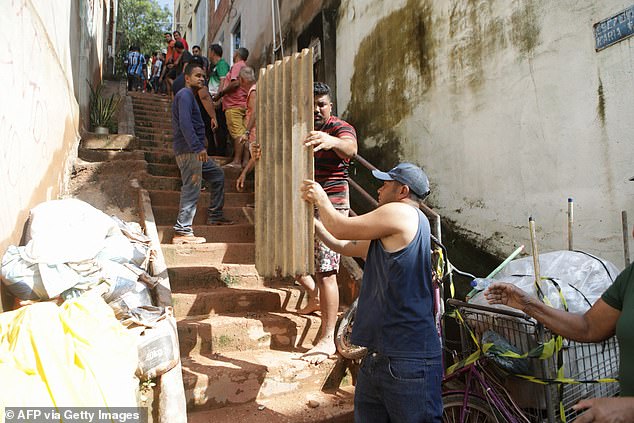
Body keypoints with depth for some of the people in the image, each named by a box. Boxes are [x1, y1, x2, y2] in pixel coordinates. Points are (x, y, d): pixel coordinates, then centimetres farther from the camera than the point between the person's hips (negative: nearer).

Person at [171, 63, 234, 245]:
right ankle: (182, 232, -7)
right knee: (191, 190, -10)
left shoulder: (189, 96, 24)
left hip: (194, 151, 11)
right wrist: (198, 147, -27)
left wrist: (199, 146, 24)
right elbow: (185, 123, -22)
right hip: (188, 151, -11)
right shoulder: (185, 95, -8)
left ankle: (214, 215, 21)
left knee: (217, 175, 17)